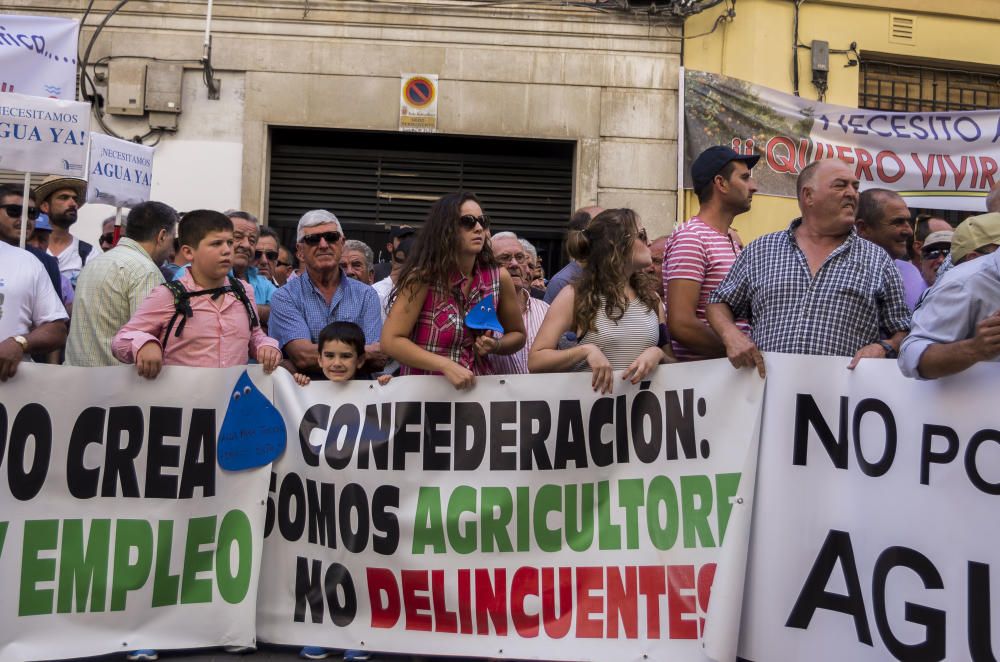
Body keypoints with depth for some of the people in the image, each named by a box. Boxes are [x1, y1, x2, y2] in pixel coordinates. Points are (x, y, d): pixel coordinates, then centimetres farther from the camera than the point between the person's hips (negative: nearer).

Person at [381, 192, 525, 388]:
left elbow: (517, 335, 13)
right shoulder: (423, 276, -10)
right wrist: (446, 366, -21)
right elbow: (391, 340, -13)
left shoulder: (499, 278, -1)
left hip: (478, 387, 3)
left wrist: (495, 346, -7)